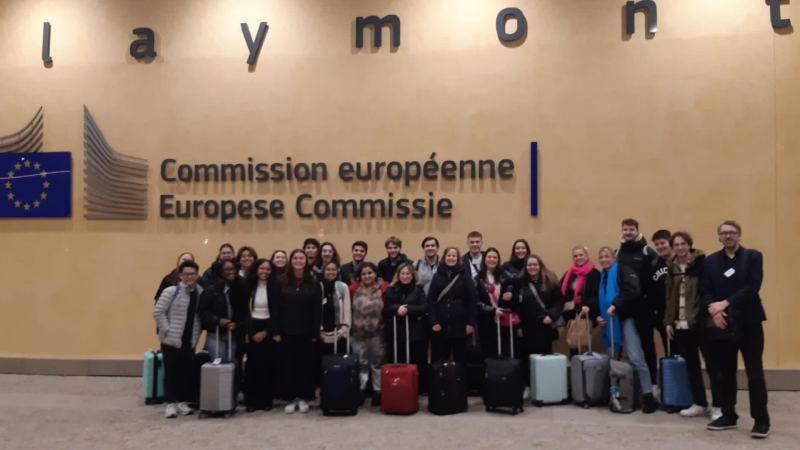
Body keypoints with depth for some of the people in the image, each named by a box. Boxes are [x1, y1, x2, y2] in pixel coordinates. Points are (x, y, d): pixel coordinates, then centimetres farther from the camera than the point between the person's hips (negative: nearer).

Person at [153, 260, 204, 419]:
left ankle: (182, 401, 24)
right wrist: (167, 330, -13)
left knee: (186, 371, 11)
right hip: (171, 340, -4)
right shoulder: (171, 291, -10)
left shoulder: (201, 293, 2)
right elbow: (158, 312, -11)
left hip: (190, 341, 4)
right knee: (171, 371, 2)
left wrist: (197, 331, 2)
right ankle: (171, 403, 12)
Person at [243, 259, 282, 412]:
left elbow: (276, 312, -3)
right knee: (252, 365, 1)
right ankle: (251, 401, 8)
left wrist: (266, 332, -9)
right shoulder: (249, 287, 2)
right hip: (252, 329, 1)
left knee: (269, 365, 1)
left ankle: (266, 400, 9)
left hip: (269, 329, -1)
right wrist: (251, 332, -9)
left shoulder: (275, 287, 0)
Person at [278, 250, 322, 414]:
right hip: (287, 332, 0)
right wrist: (276, 331, -6)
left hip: (307, 332, 0)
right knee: (289, 365, 4)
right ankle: (291, 398, 15)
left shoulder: (314, 284, 2)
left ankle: (304, 398, 17)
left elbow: (318, 310, 0)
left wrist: (316, 332, -6)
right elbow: (276, 308, 1)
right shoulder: (282, 283, 3)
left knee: (306, 364, 5)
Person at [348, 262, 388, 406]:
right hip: (358, 334, 2)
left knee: (378, 363, 7)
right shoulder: (354, 288, 1)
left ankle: (378, 392, 17)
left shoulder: (384, 288, -8)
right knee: (361, 364, 11)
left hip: (378, 333, -2)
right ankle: (359, 392, 20)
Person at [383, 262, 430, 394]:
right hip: (396, 334, 1)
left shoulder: (418, 290, 4)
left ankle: (416, 392, 13)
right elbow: (385, 311, 1)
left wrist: (408, 309, -19)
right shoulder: (391, 290, 7)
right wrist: (397, 308, -18)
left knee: (416, 365, 3)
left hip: (415, 334, -1)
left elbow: (424, 308, -7)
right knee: (396, 365, 4)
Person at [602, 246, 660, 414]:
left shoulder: (623, 270, -5)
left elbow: (633, 291, -20)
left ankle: (649, 396, -7)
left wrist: (615, 304, -24)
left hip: (626, 318, -7)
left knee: (636, 357, -13)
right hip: (611, 321, 7)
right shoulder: (602, 276, 17)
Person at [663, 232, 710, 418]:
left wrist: (707, 314, -17)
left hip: (699, 321, -5)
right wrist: (668, 321, 9)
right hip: (680, 323, 5)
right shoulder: (671, 267, 10)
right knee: (690, 363, 9)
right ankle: (700, 403, 19)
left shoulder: (701, 262, -7)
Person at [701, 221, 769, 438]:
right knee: (725, 373, 8)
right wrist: (713, 310, -17)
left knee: (755, 373, -1)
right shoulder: (710, 261, 10)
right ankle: (728, 415, 20)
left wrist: (726, 303, -18)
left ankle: (761, 420, 9)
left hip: (749, 322, -2)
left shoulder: (753, 256, 3)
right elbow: (706, 290, 2)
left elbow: (752, 287, -10)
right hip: (723, 323, 3)